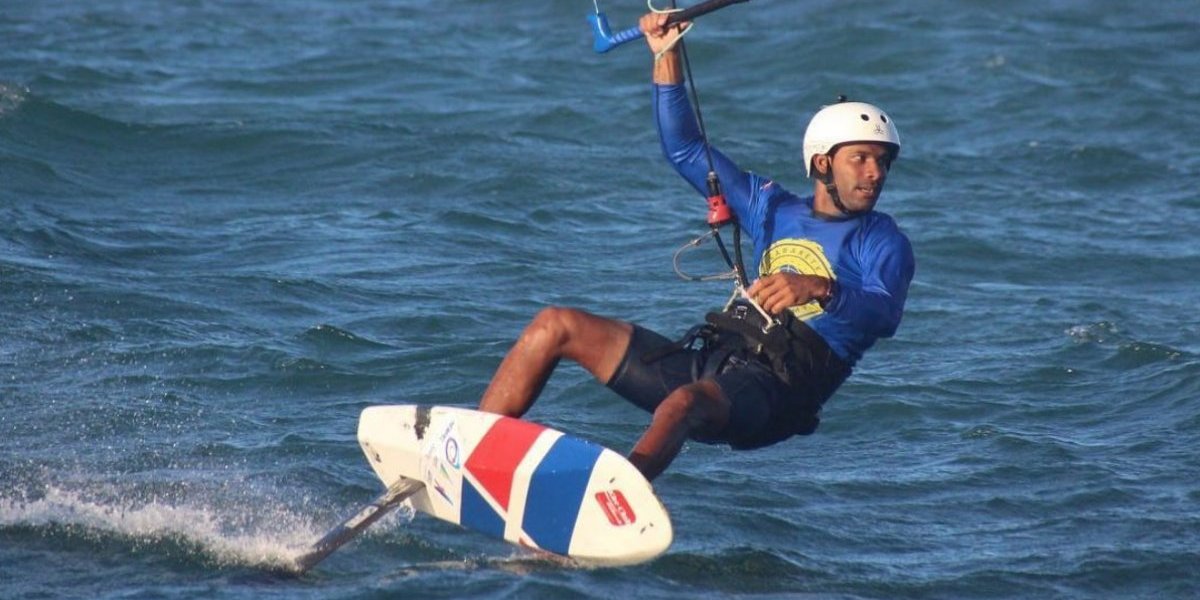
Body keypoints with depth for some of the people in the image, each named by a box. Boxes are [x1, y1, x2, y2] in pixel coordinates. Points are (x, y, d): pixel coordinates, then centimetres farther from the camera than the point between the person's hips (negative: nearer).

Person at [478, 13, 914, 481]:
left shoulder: (883, 244, 5)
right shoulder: (775, 209, 22)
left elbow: (885, 316, -17)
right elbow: (686, 151, 25)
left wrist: (820, 290, -36)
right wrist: (667, 57, 17)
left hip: (769, 391, -7)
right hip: (704, 359, 7)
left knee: (686, 403, -41)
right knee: (556, 325, 4)